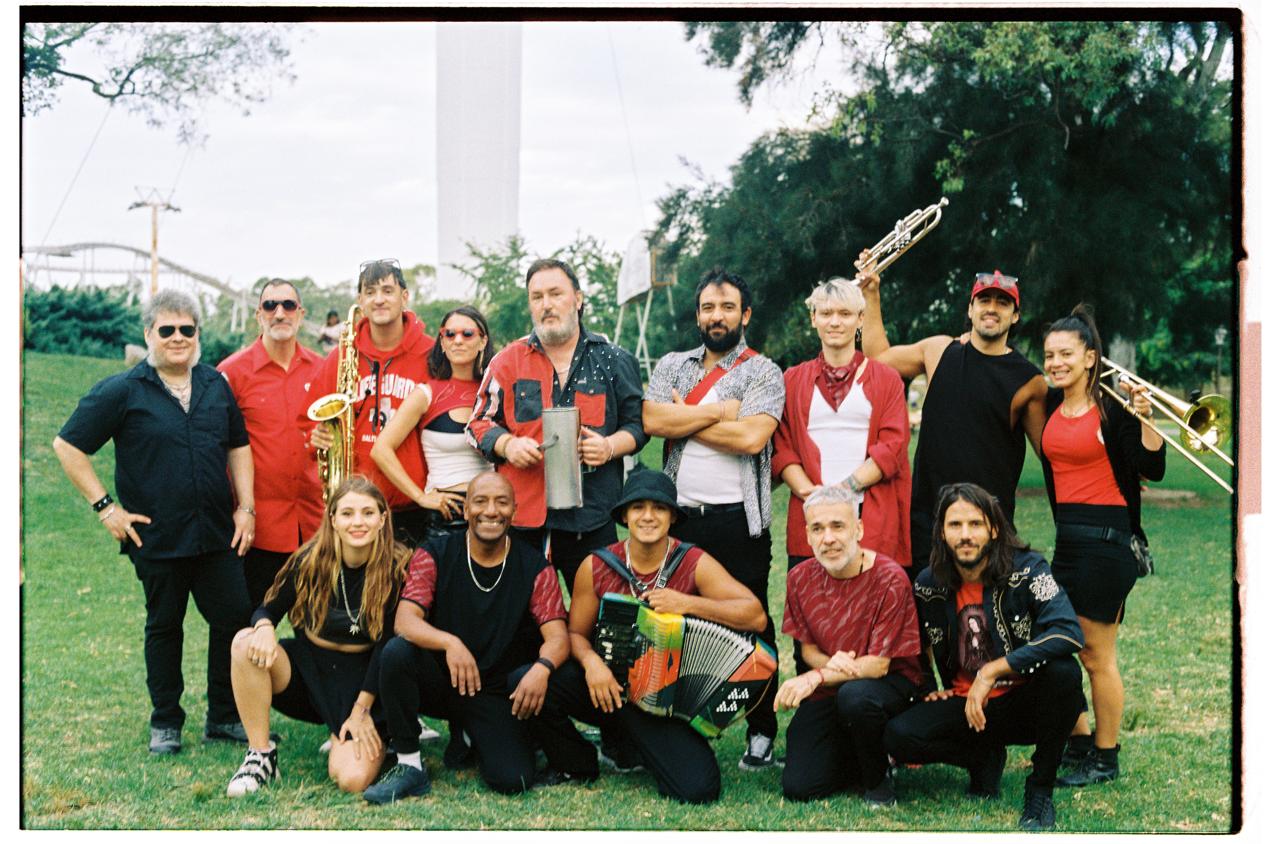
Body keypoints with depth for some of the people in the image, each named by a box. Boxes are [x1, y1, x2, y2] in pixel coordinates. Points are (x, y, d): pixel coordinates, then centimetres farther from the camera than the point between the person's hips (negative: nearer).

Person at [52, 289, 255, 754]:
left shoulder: (216, 385, 9)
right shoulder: (123, 391, -4)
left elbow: (238, 446, 16)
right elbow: (67, 446, -3)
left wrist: (245, 507, 5)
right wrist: (105, 506, -7)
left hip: (218, 534, 3)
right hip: (156, 537, -3)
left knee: (234, 620, 3)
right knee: (164, 627, 10)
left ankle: (225, 717, 18)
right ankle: (165, 724, 23)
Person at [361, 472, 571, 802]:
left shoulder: (535, 568, -5)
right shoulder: (435, 555, -6)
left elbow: (557, 636, -13)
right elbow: (404, 621, -18)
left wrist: (542, 667, -38)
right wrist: (449, 642, -40)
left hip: (498, 692, 0)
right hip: (439, 681, 0)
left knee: (513, 781, -21)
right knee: (396, 652, -31)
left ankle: (479, 737, 16)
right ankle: (409, 766, -14)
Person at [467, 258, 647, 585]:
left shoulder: (614, 360, 10)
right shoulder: (508, 361, 9)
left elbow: (637, 424, 13)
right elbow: (480, 422, 12)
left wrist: (610, 446, -7)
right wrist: (507, 445, -8)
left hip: (592, 517, 0)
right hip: (521, 516, 0)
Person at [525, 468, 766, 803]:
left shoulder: (695, 564, -9)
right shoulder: (595, 568, -3)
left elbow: (755, 615, -17)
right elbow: (576, 633, 5)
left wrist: (688, 603, -27)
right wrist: (590, 661, -18)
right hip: (607, 687, 2)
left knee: (698, 789, -24)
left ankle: (633, 741, 12)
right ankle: (576, 764, 5)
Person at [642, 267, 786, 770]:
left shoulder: (763, 372, 1)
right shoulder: (673, 366, 13)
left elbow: (752, 436, -16)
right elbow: (651, 420, -5)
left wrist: (683, 419, -6)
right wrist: (717, 412, -9)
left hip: (738, 519, -3)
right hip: (680, 515, 4)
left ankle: (762, 732, 10)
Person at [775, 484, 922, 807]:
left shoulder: (889, 578, -17)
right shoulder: (800, 578, -2)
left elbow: (879, 664, -18)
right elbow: (807, 647, 8)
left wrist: (817, 676, -29)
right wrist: (828, 663, -17)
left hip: (890, 682, -4)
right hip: (826, 694, 4)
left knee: (855, 696, -40)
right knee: (799, 787, -13)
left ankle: (878, 779, -9)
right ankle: (854, 756, 20)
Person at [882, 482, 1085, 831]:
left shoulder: (1027, 570, -15)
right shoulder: (929, 584, -2)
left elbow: (1069, 632, -32)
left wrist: (991, 671, -31)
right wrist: (927, 688, 7)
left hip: (1023, 702, -3)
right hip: (964, 703, 3)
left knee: (1062, 671, -36)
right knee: (898, 736, -23)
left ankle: (1040, 792, -13)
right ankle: (985, 758, 9)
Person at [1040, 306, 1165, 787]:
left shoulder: (1111, 407, -11)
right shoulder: (1049, 406, 8)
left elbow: (1152, 470, -15)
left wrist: (1144, 420, -26)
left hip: (1107, 537, -7)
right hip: (1066, 535, 7)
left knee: (1097, 655, 1)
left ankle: (1106, 758, 14)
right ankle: (1077, 745, 25)